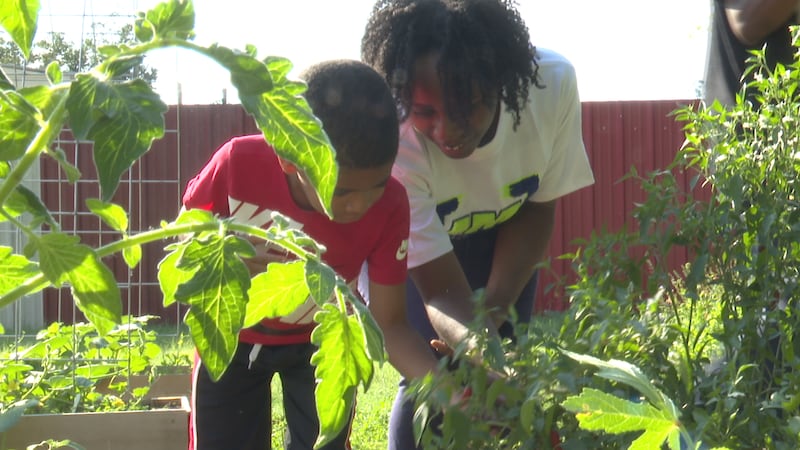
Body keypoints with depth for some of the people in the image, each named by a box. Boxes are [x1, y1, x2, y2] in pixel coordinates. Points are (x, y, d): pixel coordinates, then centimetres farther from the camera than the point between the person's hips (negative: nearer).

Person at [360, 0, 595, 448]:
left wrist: (495, 308, -22)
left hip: (502, 237, 3)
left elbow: (538, 206, -14)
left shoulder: (553, 83, -33)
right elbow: (442, 292, -35)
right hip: (413, 249, -3)